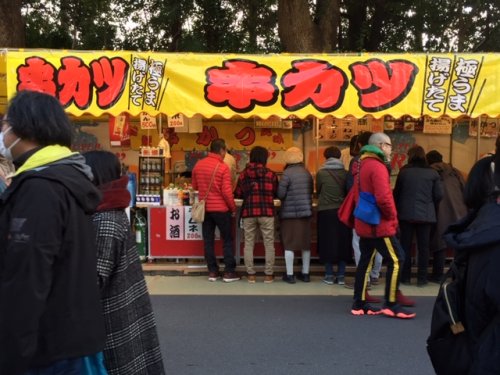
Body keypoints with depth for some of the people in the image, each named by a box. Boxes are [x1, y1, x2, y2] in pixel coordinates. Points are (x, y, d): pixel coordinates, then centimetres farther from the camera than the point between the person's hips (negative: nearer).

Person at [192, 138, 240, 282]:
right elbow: (227, 191, -15)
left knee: (208, 240, 10)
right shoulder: (223, 167, -14)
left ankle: (212, 271, 14)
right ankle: (229, 272, 8)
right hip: (221, 208, -5)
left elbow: (194, 186, 13)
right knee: (227, 240, 7)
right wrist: (233, 208, -4)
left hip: (204, 208, 5)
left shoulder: (198, 165, 2)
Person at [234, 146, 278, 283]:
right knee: (269, 244, 8)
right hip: (267, 212, -1)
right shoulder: (271, 174, -1)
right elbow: (276, 193, 7)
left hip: (248, 212, 1)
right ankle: (269, 274, 11)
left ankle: (250, 274, 12)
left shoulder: (243, 174, 1)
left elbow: (238, 194, 5)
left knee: (249, 244, 9)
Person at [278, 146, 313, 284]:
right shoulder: (307, 172, 4)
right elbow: (310, 191, 12)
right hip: (306, 211, 5)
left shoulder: (287, 173, -13)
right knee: (305, 243, 12)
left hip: (290, 212, -5)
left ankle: (290, 275, 5)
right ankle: (305, 273, 19)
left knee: (289, 244, 2)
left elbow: (280, 194, -14)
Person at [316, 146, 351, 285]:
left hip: (326, 211, -2)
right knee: (342, 242, 9)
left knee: (328, 242, 6)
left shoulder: (321, 173, -8)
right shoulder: (345, 173, -1)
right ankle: (341, 275, 12)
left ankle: (329, 275, 9)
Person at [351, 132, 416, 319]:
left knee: (365, 260, 11)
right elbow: (383, 198, -26)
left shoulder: (362, 165, 16)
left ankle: (359, 304, 15)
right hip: (379, 224, -10)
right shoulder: (377, 166, -16)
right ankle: (391, 305, -1)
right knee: (396, 259, -4)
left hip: (365, 223, 10)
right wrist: (393, 217, -10)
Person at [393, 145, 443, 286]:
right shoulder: (432, 173, -2)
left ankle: (405, 277, 13)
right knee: (423, 247, 8)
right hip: (426, 215, 0)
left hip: (406, 214, 0)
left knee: (406, 246, 9)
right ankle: (422, 278, 10)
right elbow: (439, 195, -1)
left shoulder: (404, 172, -3)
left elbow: (396, 192, 2)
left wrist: (398, 208, 17)